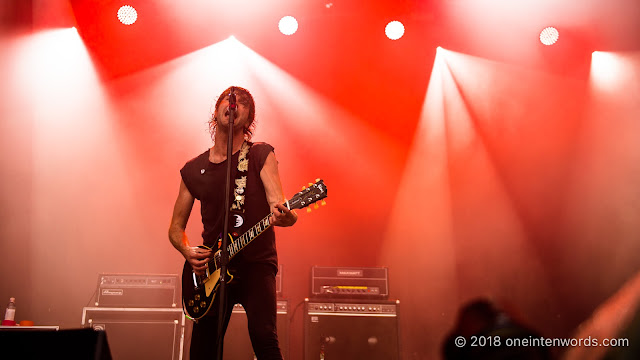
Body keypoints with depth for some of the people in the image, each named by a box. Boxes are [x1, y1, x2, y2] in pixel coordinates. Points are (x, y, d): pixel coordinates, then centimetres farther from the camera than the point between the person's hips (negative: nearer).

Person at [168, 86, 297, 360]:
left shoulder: (260, 155, 1)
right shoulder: (193, 169, 10)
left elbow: (277, 204, -12)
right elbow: (176, 227, 16)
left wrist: (283, 215, -36)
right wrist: (188, 252, -5)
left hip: (257, 264, -3)